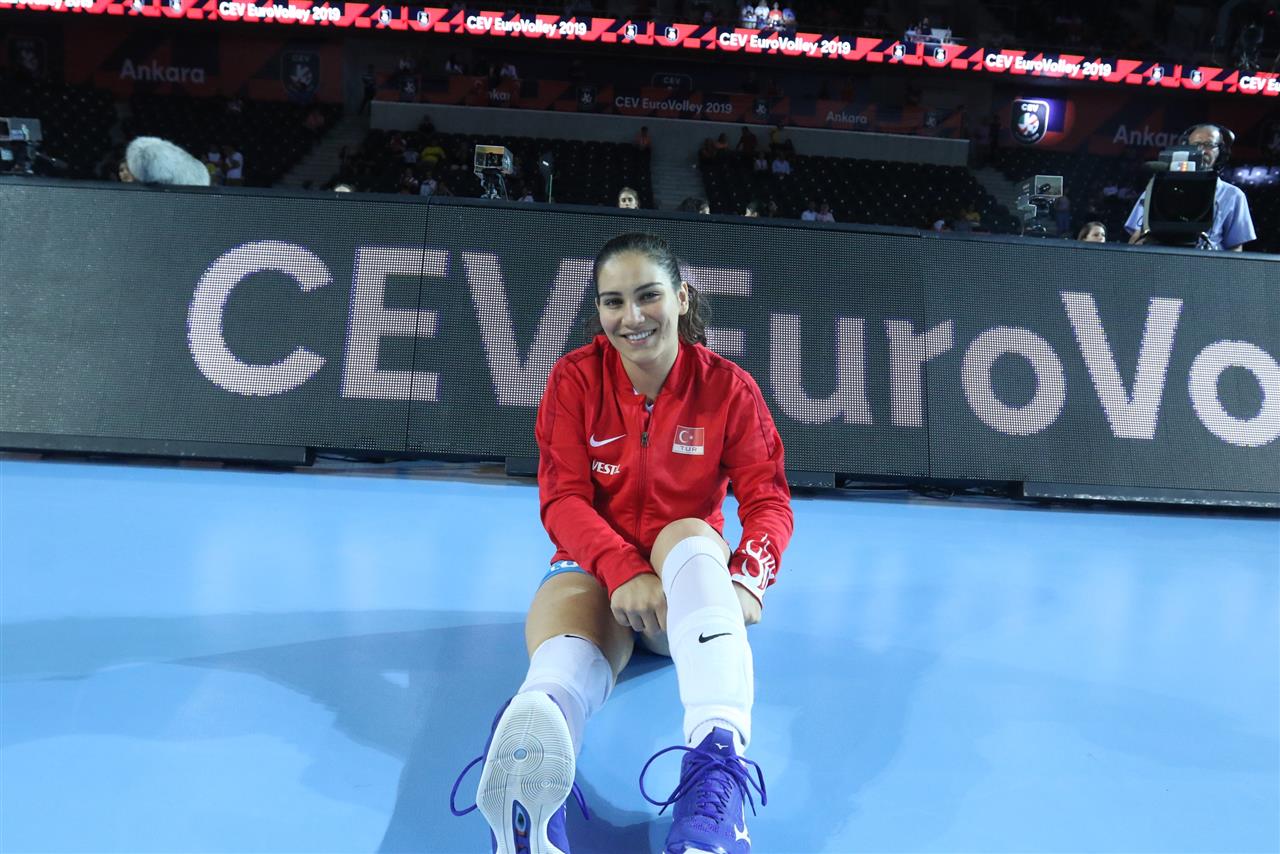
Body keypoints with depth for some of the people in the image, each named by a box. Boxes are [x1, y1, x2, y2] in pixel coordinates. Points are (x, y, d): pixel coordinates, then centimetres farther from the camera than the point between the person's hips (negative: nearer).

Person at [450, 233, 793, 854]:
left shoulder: (728, 387, -1)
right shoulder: (575, 378, -1)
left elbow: (768, 500, -6)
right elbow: (562, 498, -9)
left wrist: (747, 580, -29)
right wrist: (623, 571, -28)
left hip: (687, 578, 1)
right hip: (594, 570, 0)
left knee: (690, 532, -36)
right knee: (565, 670, -35)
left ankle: (718, 771, -54)